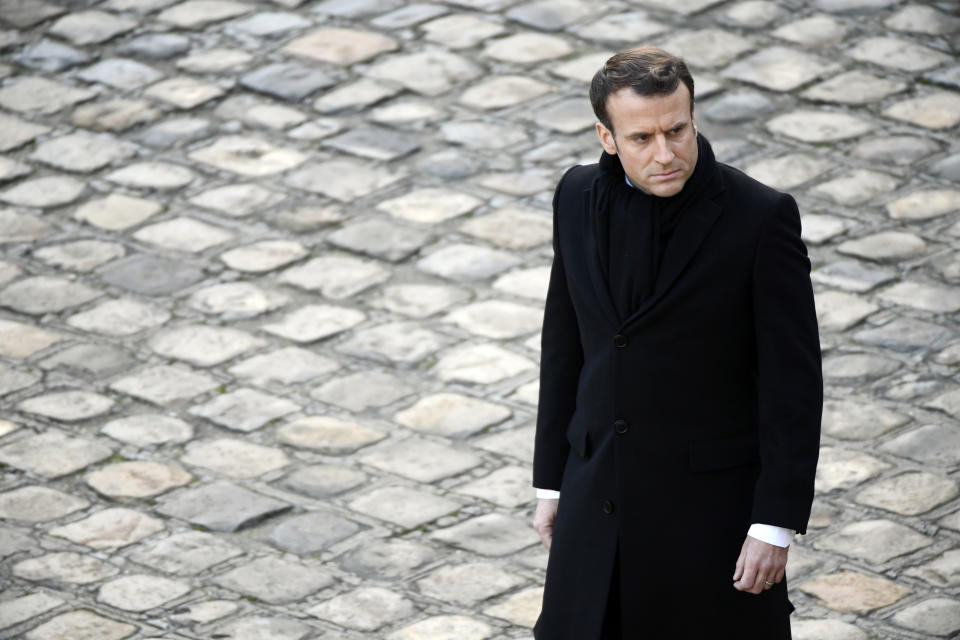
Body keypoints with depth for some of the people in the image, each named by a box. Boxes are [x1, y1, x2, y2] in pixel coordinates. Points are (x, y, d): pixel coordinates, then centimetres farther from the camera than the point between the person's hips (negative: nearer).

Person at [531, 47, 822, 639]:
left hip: (713, 501, -4)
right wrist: (551, 481, 12)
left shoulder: (761, 217, -15)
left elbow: (793, 379, -13)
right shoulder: (580, 197, 0)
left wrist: (777, 523, -15)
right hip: (598, 506, 4)